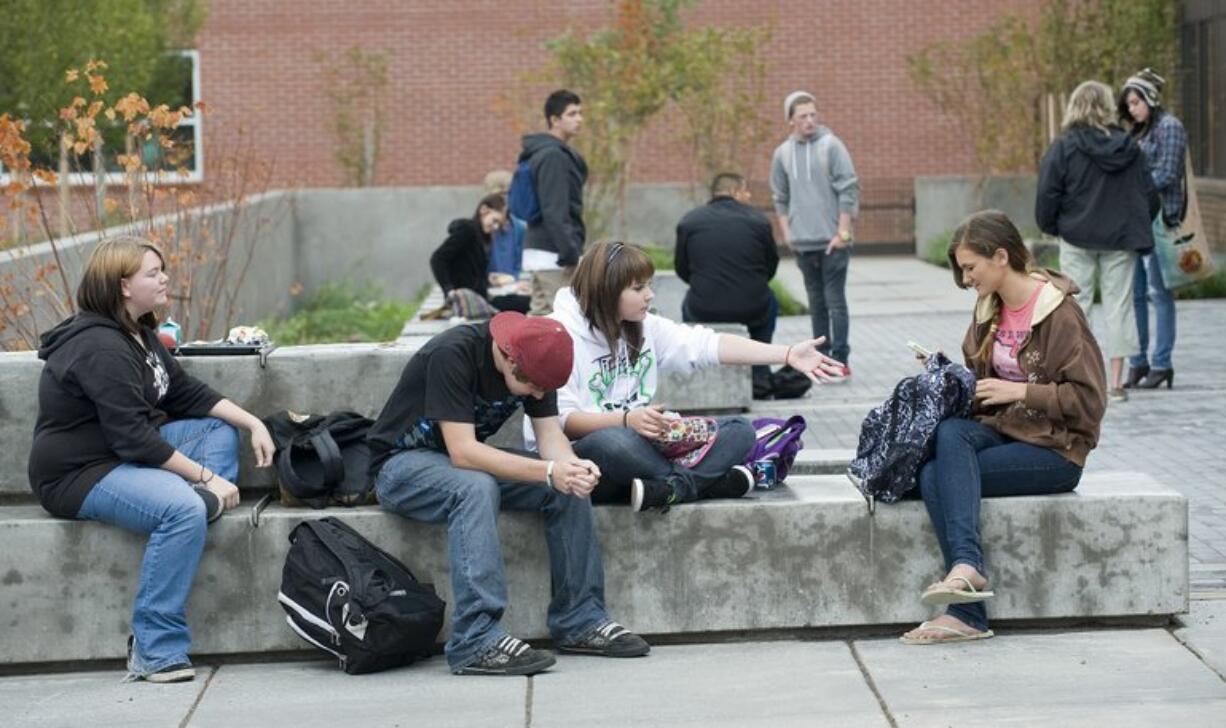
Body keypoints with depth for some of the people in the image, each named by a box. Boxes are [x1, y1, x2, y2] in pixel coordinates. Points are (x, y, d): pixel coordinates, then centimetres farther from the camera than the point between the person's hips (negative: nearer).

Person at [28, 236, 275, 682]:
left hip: (125, 455, 11)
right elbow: (132, 437, -26)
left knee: (219, 430, 7)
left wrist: (253, 423, 1)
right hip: (79, 475, -11)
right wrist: (205, 477, -23)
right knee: (183, 508, -32)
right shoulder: (100, 348, -21)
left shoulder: (138, 334, 11)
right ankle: (154, 653, -30)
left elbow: (187, 393, 14)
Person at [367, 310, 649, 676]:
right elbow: (462, 452, -33)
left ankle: (579, 620, -5)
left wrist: (571, 466, -31)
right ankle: (476, 642, -40)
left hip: (471, 459, 7)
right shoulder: (452, 355, -30)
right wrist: (548, 472, -38)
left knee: (571, 486, -13)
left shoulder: (534, 360, -7)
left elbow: (550, 432, -8)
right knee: (476, 488, -37)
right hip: (403, 463, -7)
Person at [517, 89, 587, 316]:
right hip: (553, 255, -10)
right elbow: (554, 212, -20)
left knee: (540, 316, 11)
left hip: (536, 249, 10)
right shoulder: (553, 156, -14)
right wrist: (571, 254, -20)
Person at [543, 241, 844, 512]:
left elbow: (708, 345, 3)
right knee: (613, 443, -41)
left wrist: (787, 354, -6)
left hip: (638, 445, 7)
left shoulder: (646, 328, 10)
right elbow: (560, 420, -18)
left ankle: (672, 487, -30)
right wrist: (626, 420, -33)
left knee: (738, 431, -5)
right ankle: (713, 481, -23)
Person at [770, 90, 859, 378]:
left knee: (835, 301, -5)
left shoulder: (831, 146, -5)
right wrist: (786, 232, 6)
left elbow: (849, 190, -7)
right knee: (816, 303, 10)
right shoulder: (782, 153, 8)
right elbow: (781, 198, 15)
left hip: (832, 242, -4)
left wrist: (842, 232, -11)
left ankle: (840, 360, -3)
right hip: (803, 244, 4)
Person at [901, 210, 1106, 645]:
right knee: (950, 434, -29)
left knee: (938, 476, -26)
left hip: (1055, 447, -6)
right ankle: (967, 568, -41)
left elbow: (1088, 400, -12)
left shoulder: (1059, 313, -11)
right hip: (1002, 428, 6)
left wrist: (1021, 391, -17)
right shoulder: (990, 309, 11)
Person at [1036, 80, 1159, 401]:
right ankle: (1116, 381, 8)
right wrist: (1139, 229, 19)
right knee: (1119, 304, 7)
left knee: (1075, 302, 5)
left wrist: (1050, 226, 7)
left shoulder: (1063, 148, -9)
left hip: (1077, 238, -2)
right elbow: (1148, 194, 5)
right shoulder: (1129, 148, 0)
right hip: (1121, 239, 2)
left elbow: (1048, 194, -10)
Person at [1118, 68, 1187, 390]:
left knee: (1159, 291, -6)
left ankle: (1161, 364, -3)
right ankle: (1138, 362, 11)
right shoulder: (1139, 131, 20)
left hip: (1159, 217, -8)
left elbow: (1166, 175, -12)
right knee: (1133, 293, 6)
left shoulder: (1169, 127, -4)